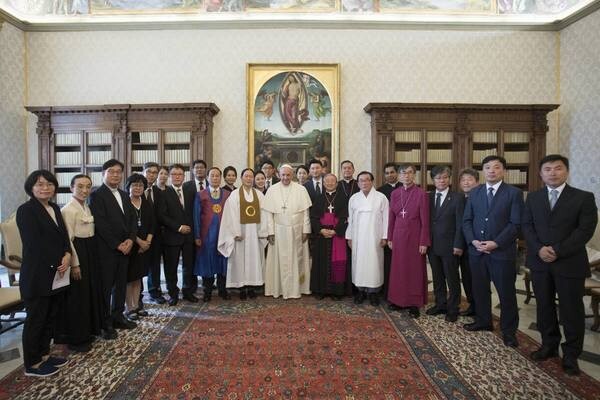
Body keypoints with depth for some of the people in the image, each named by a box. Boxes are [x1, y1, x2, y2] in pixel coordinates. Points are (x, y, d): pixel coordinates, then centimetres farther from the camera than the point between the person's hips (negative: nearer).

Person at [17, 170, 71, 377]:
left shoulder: (55, 208, 11)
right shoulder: (26, 210, -12)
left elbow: (64, 235, 8)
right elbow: (33, 243, -18)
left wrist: (67, 256, -10)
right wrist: (56, 264, -14)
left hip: (56, 274, 7)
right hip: (37, 276, -7)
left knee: (50, 317, 16)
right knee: (35, 319, 5)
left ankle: (44, 354, 31)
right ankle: (32, 364, 19)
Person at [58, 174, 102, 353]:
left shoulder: (87, 207, 10)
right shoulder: (68, 210, -15)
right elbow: (68, 239, -17)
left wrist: (92, 255, 9)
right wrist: (74, 264, -16)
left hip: (90, 252, 9)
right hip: (77, 253, -9)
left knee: (90, 292, 17)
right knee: (77, 296, 2)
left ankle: (88, 330, 31)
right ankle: (76, 338, 16)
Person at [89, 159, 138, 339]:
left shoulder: (124, 195, 14)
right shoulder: (96, 195, -8)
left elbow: (132, 219, 11)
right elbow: (101, 224, -15)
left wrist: (130, 240, -5)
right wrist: (117, 245, -15)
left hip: (125, 248, 7)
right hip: (106, 250, -6)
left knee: (121, 284, 13)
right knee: (106, 287, 3)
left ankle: (118, 317, 26)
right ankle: (106, 323, 15)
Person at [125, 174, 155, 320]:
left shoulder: (147, 204, 9)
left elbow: (152, 224, 7)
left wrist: (148, 241, -5)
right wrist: (138, 241, -15)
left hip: (144, 246, 5)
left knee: (138, 276, 11)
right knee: (128, 277, 1)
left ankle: (136, 305, 20)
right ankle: (129, 308, 11)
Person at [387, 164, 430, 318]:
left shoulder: (421, 194, -8)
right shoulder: (395, 194, 5)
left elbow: (425, 220, -8)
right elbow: (391, 218, 8)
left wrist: (424, 242, -10)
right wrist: (390, 238, 7)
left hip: (414, 236, -4)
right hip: (398, 236, 4)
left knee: (415, 269, 6)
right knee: (398, 268, 10)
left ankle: (414, 303, 16)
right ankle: (399, 299, 23)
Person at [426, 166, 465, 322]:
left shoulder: (457, 198, -6)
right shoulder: (429, 197, 6)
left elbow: (460, 224, -8)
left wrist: (458, 245, -13)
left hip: (450, 246, -4)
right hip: (432, 245, 4)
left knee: (452, 279, 8)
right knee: (437, 278, 14)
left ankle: (453, 309, 21)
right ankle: (440, 304, 29)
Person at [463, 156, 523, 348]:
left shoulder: (514, 193, -3)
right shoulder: (474, 193, 9)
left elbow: (515, 223, -8)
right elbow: (466, 220, 8)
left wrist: (496, 243, -16)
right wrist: (473, 241, -7)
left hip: (502, 251, -3)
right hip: (476, 251, 4)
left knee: (506, 293, 6)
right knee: (479, 289, 13)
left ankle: (508, 330, 22)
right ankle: (483, 321, 31)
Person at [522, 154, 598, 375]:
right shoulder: (533, 197, 8)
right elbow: (527, 226, 3)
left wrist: (557, 251, -17)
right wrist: (539, 249, -13)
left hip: (569, 263, -3)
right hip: (539, 262, 3)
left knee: (571, 310, 6)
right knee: (544, 306, 12)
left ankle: (571, 354, 21)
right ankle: (549, 345, 28)